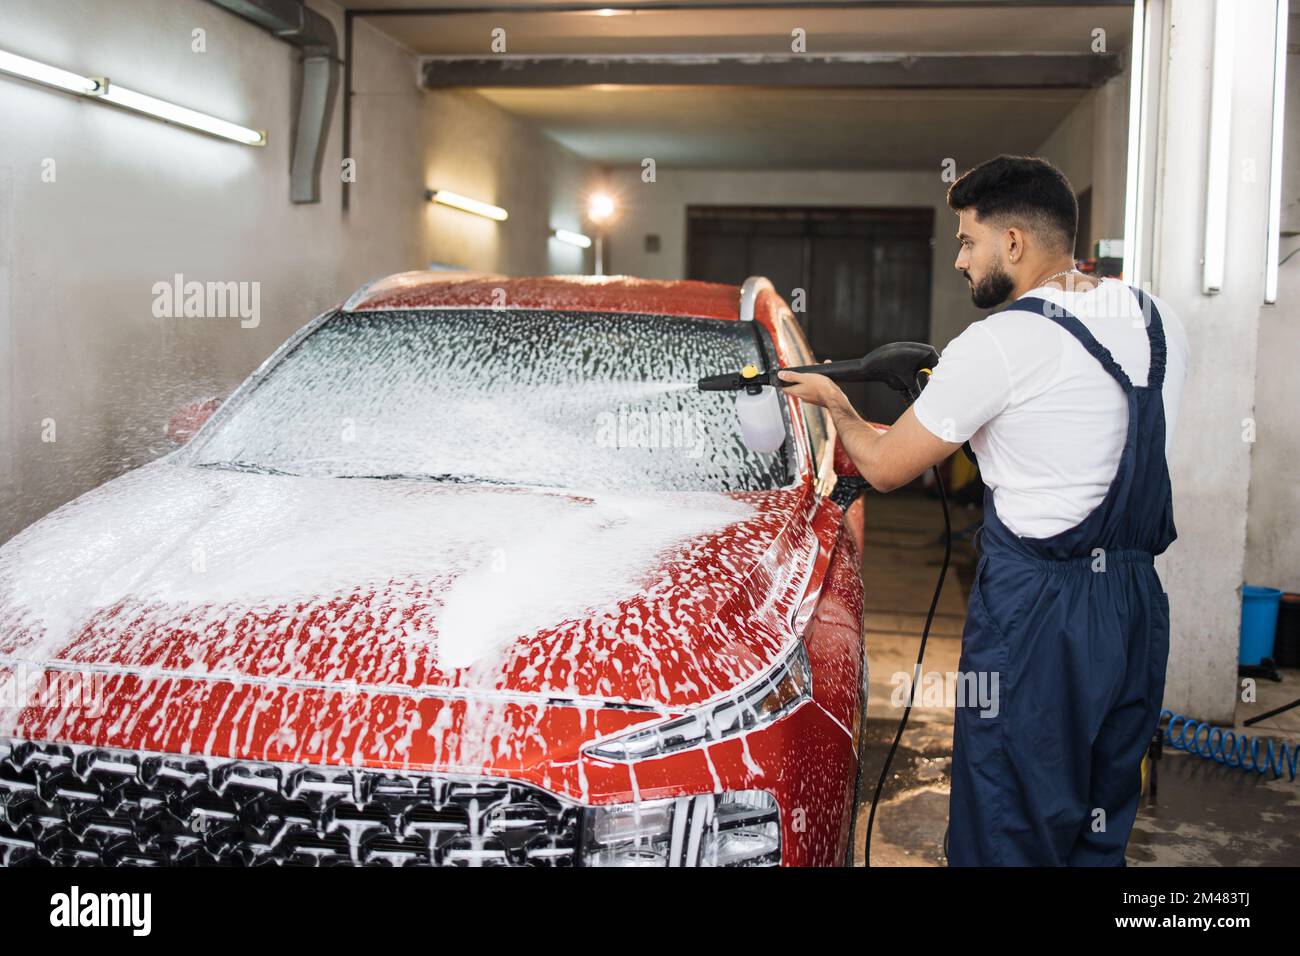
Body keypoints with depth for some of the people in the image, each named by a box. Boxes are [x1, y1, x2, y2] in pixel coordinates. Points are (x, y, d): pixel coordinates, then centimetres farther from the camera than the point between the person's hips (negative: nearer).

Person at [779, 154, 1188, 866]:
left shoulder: (999, 344, -15)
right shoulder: (1160, 322, 7)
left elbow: (884, 467, -6)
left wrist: (833, 404, 13)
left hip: (1037, 610, -7)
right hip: (1137, 603, 8)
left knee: (1009, 840, 5)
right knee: (1100, 835, 19)